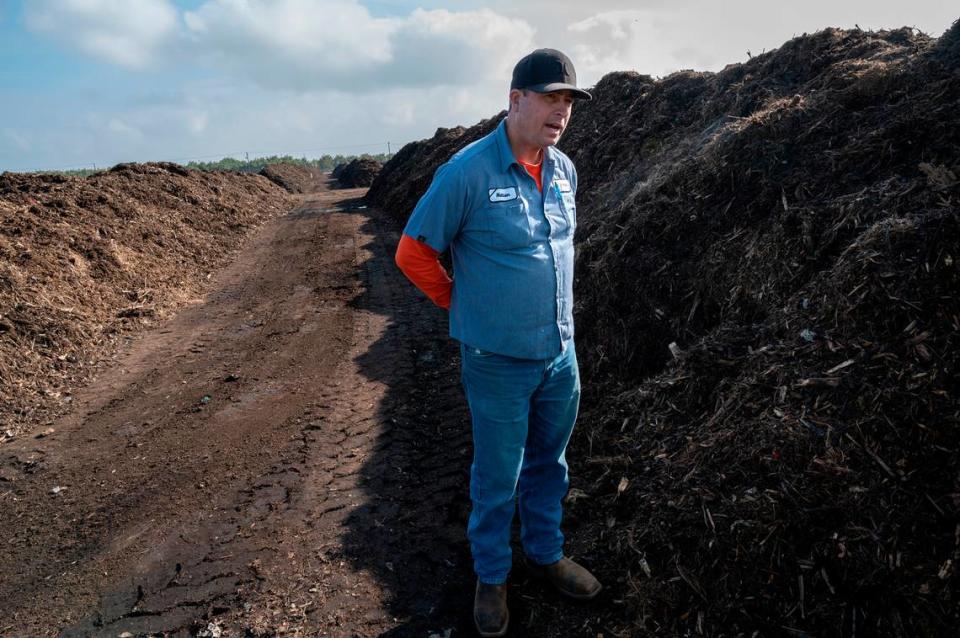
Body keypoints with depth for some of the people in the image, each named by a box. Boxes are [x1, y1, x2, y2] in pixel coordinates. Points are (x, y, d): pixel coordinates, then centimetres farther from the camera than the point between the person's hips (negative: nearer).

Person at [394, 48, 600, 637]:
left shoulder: (565, 170, 3)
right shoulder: (468, 171, -17)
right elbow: (413, 253, -10)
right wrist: (465, 306, -1)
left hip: (562, 353, 6)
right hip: (499, 362, -5)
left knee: (549, 465, 21)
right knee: (498, 478, 11)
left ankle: (547, 553, 44)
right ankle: (492, 576, 35)